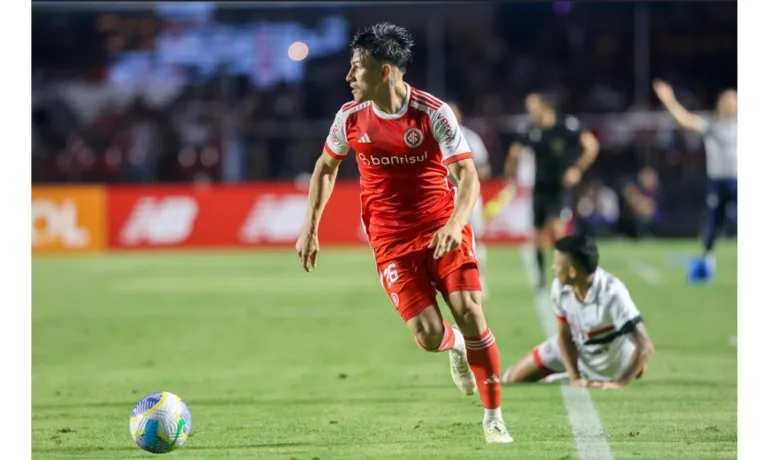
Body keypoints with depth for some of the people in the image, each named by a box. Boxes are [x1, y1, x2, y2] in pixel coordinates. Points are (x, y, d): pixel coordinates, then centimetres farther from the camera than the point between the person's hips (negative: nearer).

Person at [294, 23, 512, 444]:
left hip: (442, 230, -1)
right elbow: (326, 167, 16)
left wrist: (454, 224, -33)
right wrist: (310, 229, 9)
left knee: (469, 312, -15)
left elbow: (468, 176, -15)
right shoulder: (351, 117, -2)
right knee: (429, 336, -13)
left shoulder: (432, 113, -12)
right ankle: (456, 346, 27)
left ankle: (493, 417, 0)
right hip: (391, 240, 2)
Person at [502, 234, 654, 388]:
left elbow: (645, 346, -40)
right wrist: (574, 378, -20)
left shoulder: (612, 293, -39)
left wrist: (620, 383, -43)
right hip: (574, 349, 4)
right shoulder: (560, 287, -23)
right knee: (514, 378, 4)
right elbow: (564, 335, -11)